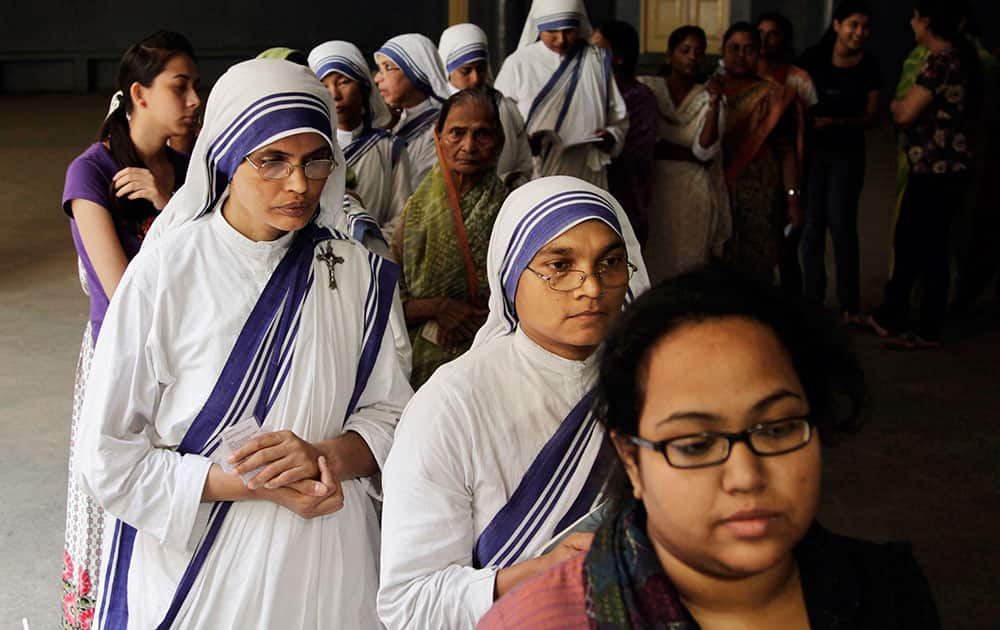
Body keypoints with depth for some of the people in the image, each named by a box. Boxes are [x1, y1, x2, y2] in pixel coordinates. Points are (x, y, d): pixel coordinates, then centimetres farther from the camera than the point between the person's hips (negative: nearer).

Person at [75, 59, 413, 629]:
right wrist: (256, 486, -18)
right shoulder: (166, 273, -13)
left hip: (328, 558, 3)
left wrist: (326, 457, -17)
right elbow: (110, 459, -12)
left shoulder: (356, 274, -4)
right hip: (198, 559, -2)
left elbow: (392, 412, 2)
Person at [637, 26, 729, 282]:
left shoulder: (709, 98, 5)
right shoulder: (646, 88, 3)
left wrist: (714, 104, -16)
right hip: (651, 191, -1)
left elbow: (705, 151, -7)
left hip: (692, 195, 1)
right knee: (649, 264, -1)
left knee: (686, 265, 1)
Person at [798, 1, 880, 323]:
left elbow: (871, 116, -2)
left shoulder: (869, 66, -3)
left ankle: (849, 303, 6)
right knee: (812, 224, 5)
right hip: (811, 148, 1)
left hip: (847, 153, -1)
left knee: (841, 224, -5)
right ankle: (813, 299, 17)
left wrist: (837, 123, -17)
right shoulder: (814, 58, -4)